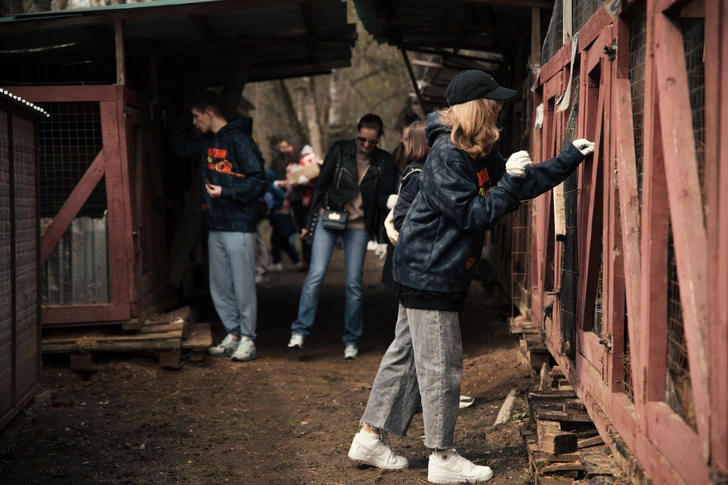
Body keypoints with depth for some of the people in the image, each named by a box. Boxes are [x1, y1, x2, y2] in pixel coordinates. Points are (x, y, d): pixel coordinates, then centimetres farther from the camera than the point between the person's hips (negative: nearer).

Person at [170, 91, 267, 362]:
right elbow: (179, 145, 31)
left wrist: (226, 192, -18)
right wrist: (187, 121, 17)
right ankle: (232, 335, 17)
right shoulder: (207, 144, 15)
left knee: (243, 287, -4)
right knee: (220, 288, 10)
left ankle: (247, 340, 1)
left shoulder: (238, 140, -10)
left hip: (238, 226, -8)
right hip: (215, 227, 8)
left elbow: (258, 182, -15)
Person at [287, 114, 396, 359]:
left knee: (354, 284, 2)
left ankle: (351, 340, 13)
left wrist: (382, 238, 0)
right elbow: (321, 185, 1)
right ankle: (299, 331, -7)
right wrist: (310, 222, 1)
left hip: (359, 227, 1)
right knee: (315, 275, -11)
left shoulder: (383, 162, -1)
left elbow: (384, 201, 3)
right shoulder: (340, 150, -4)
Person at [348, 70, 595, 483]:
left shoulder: (481, 155, 10)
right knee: (441, 364, -3)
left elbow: (526, 183, 13)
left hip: (428, 271, 10)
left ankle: (370, 439, 22)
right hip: (430, 273, -10)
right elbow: (472, 215, -21)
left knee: (407, 355, 14)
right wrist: (509, 180, -18)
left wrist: (573, 156, 9)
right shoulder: (446, 156, -20)